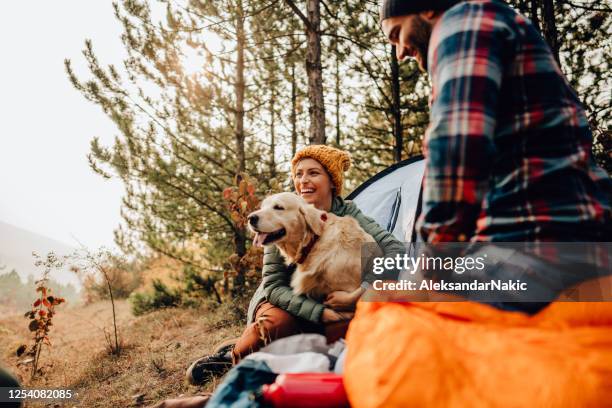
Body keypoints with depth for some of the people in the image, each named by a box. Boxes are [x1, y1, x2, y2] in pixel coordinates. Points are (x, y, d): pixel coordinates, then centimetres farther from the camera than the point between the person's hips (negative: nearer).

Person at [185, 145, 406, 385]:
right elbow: (273, 285, -18)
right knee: (277, 321, -35)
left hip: (330, 300, 2)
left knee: (352, 325, -30)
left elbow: (395, 250, -25)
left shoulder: (347, 214, -13)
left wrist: (358, 295, -37)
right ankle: (231, 357, -6)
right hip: (283, 301, -1)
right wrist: (320, 312, -31)